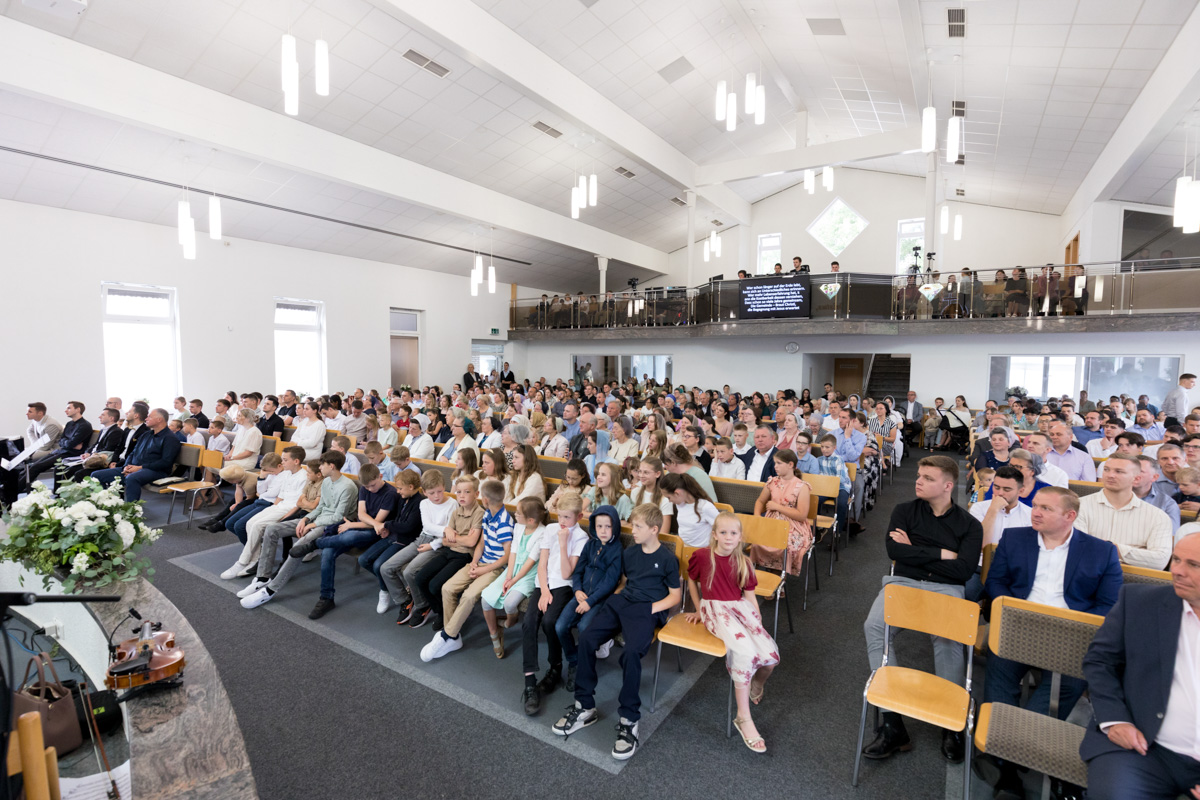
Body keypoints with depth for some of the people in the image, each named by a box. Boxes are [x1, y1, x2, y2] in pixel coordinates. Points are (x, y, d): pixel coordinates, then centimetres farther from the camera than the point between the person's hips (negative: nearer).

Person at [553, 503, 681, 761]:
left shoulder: (667, 559, -1)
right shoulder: (630, 552, 16)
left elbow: (675, 595, 2)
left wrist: (653, 608, -11)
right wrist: (615, 597, 10)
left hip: (647, 610, -6)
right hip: (621, 602, 6)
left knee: (631, 652, -32)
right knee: (587, 639, -16)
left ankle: (629, 721, -16)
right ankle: (585, 707, -3)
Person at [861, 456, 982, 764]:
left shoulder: (969, 524, 9)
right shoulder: (905, 511, 13)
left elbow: (963, 570, -5)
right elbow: (894, 550, -2)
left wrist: (914, 551, -3)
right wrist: (941, 554, -3)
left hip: (946, 589, -1)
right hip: (903, 582, 1)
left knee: (948, 638, -34)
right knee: (874, 625, -28)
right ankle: (892, 721, -23)